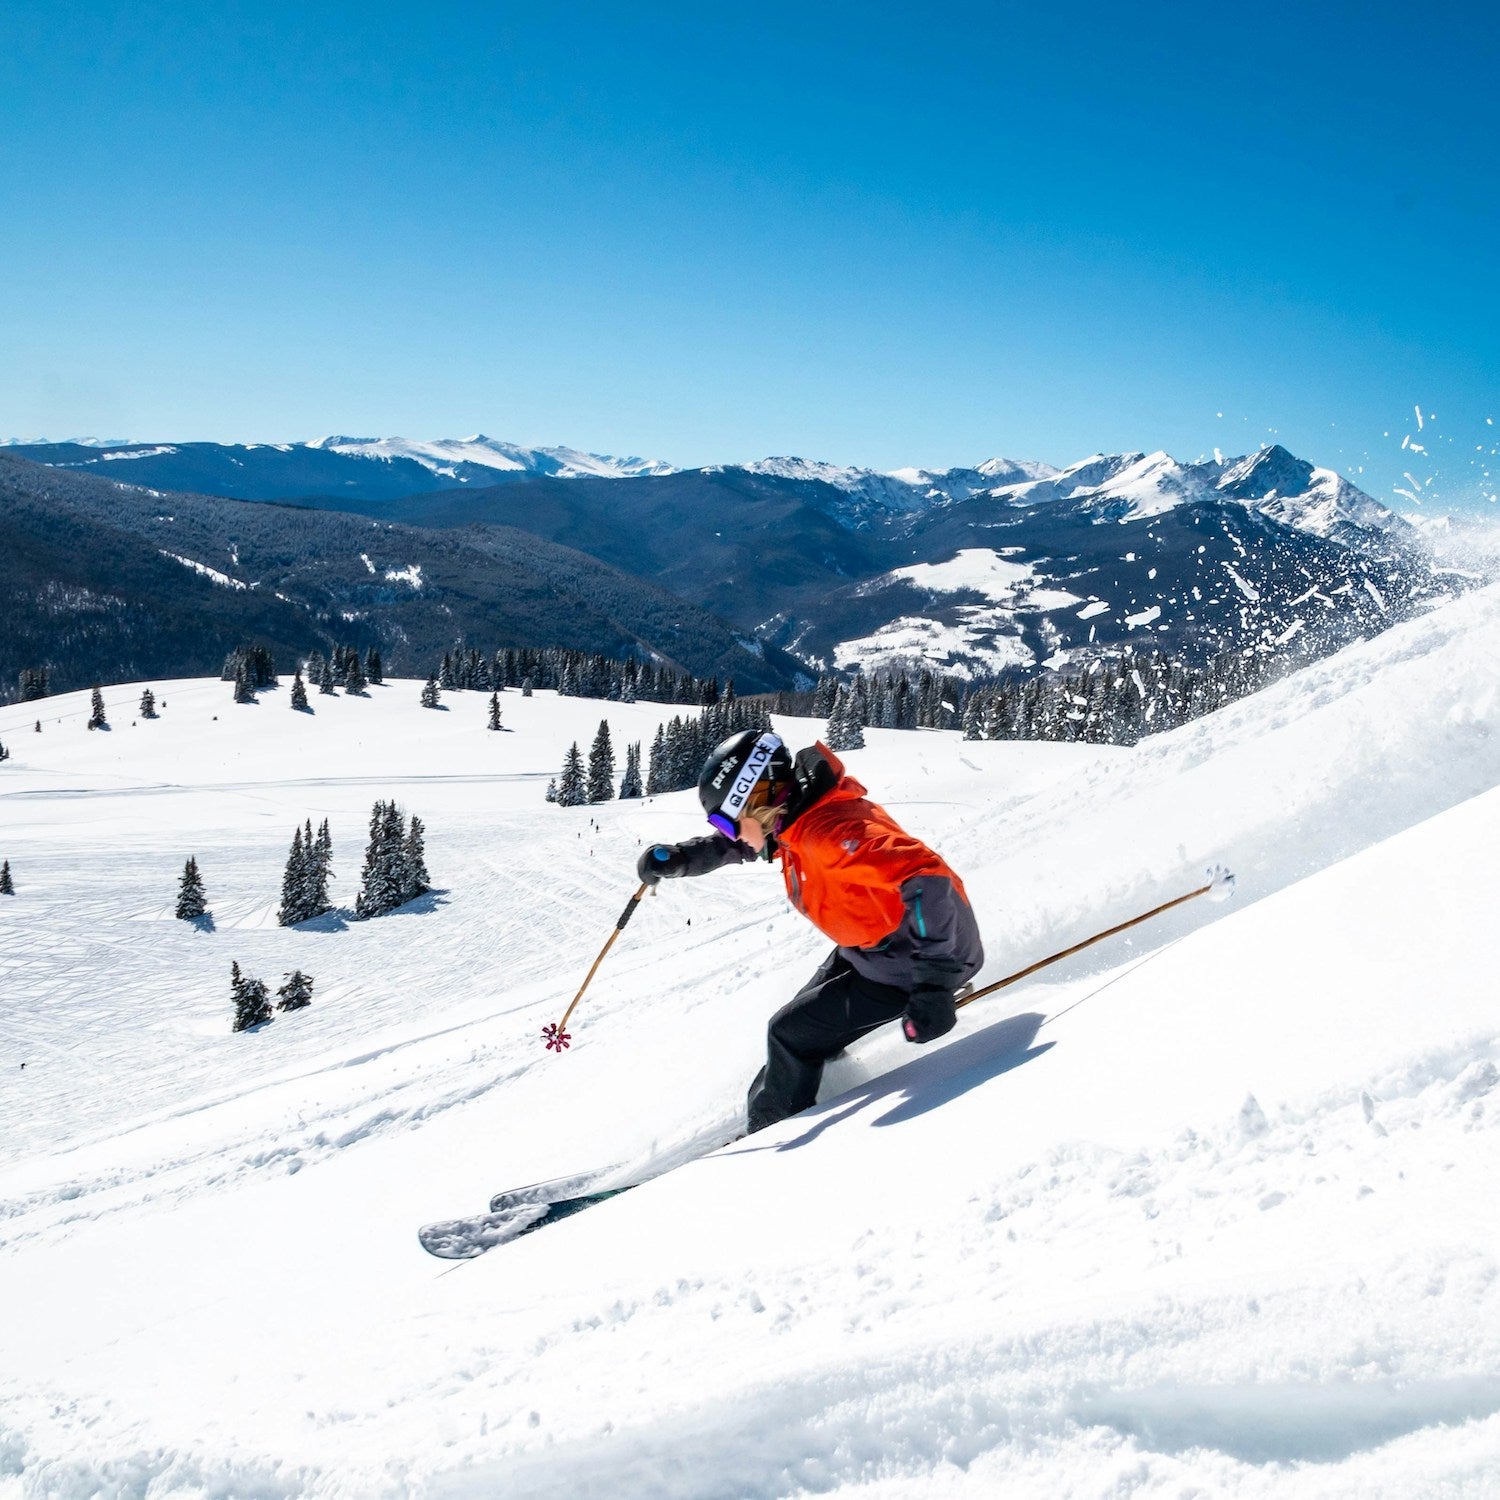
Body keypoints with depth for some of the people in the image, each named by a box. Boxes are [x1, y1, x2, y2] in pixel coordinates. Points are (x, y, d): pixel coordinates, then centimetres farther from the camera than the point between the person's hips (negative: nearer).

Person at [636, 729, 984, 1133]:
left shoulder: (828, 829, -33)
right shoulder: (792, 818, -3)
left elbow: (926, 882, -41)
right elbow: (731, 845, 17)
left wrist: (932, 987, -43)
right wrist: (676, 858, -1)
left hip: (915, 960, -9)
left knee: (792, 1034, 0)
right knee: (808, 1012, 21)